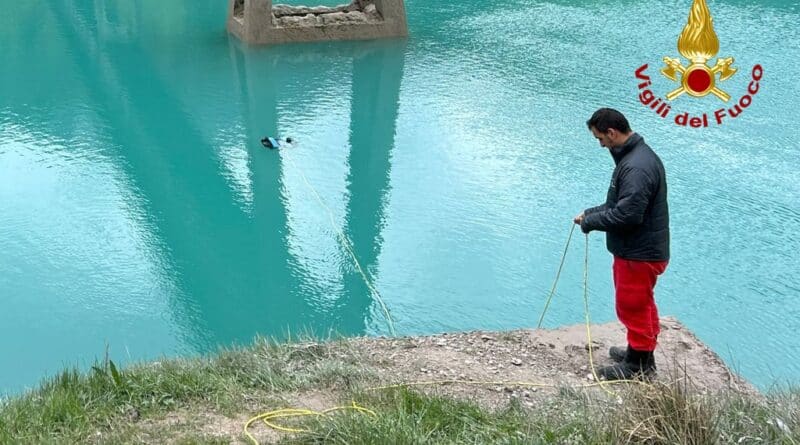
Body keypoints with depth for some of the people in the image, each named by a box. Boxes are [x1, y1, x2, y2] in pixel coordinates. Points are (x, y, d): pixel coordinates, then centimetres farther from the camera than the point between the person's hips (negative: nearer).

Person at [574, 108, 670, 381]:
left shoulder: (636, 167, -26)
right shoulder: (636, 155, 9)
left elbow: (627, 213, -29)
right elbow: (622, 203, 16)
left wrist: (590, 221, -16)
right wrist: (591, 213, 5)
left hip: (639, 254, -10)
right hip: (641, 249, 10)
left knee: (633, 307, 3)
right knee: (642, 306, 22)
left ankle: (639, 366, 16)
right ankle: (641, 353, 37)